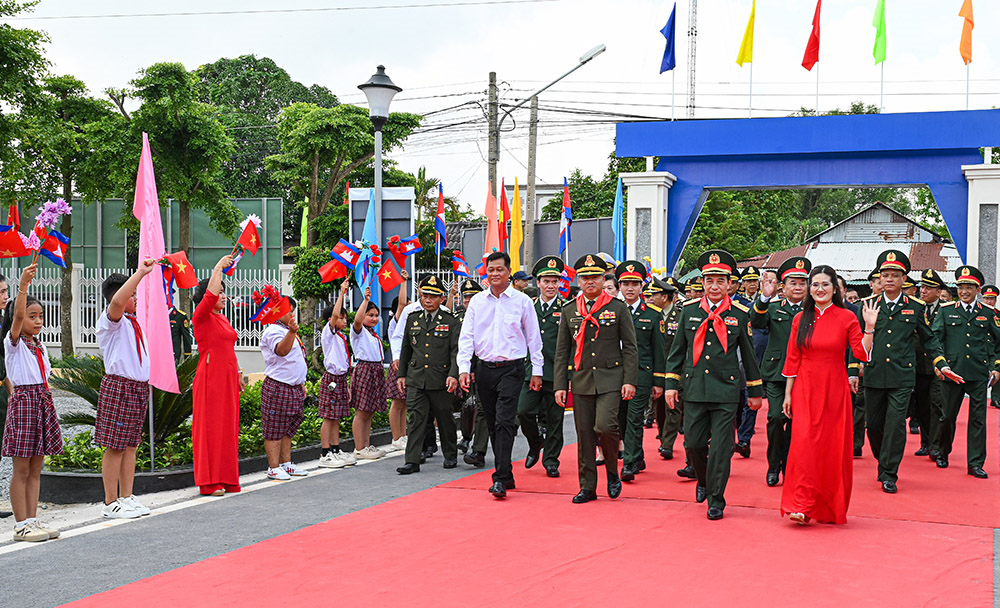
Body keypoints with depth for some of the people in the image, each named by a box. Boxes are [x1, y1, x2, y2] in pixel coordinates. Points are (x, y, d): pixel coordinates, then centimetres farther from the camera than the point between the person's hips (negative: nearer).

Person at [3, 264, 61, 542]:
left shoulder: (41, 347, 16)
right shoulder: (13, 343, -5)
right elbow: (17, 316, -22)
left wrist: (47, 405, 13)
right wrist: (23, 285, -33)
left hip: (43, 402, 7)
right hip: (23, 399, -7)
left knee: (35, 469, 9)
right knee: (21, 469, -3)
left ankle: (32, 520, 13)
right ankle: (21, 524, -1)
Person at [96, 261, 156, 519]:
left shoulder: (133, 322, 17)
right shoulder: (110, 320, -9)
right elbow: (118, 301, -31)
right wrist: (141, 272, -28)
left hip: (139, 386, 9)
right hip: (118, 386, -8)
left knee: (130, 445, 11)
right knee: (115, 446, -5)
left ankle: (126, 498, 17)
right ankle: (110, 503, -1)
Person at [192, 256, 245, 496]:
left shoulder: (223, 319, 18)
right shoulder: (201, 317, -6)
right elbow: (210, 295, -24)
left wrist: (239, 374, 22)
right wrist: (218, 268, -17)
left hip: (227, 377, 8)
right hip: (210, 377, -8)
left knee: (228, 426, 8)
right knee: (209, 427, -6)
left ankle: (226, 479, 14)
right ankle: (209, 482, -3)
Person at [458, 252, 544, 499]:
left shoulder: (522, 301, 1)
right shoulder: (477, 301, 8)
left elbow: (533, 337, 5)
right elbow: (466, 336, 6)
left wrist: (537, 371, 3)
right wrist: (464, 367, -5)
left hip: (511, 368, -4)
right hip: (485, 368, 4)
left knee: (504, 422, -14)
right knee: (493, 424, 9)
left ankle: (501, 479, -16)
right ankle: (506, 474, 20)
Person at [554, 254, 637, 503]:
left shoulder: (618, 308, 2)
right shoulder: (569, 310, 9)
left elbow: (630, 348, 2)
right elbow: (562, 351, 11)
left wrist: (629, 381, -7)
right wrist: (560, 385, 4)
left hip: (610, 379, -3)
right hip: (581, 380, 3)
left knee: (605, 426, -18)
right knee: (584, 434, 4)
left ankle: (613, 473, 6)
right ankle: (588, 487, 13)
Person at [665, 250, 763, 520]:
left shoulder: (740, 314, 0)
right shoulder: (689, 310, 5)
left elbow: (749, 354, 7)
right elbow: (677, 350, 11)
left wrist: (755, 391, 10)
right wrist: (671, 383, 6)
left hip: (725, 391, -2)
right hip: (694, 390, 2)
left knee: (721, 448, -2)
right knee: (693, 443, 6)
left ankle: (716, 500, 9)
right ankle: (703, 480, 35)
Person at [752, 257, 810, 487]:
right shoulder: (773, 308, 8)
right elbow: (756, 322, -12)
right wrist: (765, 298, -25)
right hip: (776, 373, -1)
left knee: (795, 422, 3)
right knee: (776, 418, -13)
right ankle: (773, 466, 4)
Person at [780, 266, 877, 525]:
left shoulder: (846, 318, 0)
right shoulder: (800, 319, 5)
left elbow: (862, 354, -6)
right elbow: (792, 359, 7)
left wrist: (870, 327, -18)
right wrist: (788, 394, 6)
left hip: (834, 391, -1)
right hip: (806, 390, 1)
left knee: (834, 447, 2)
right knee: (804, 443, -10)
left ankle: (831, 508, 15)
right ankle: (801, 506, -8)